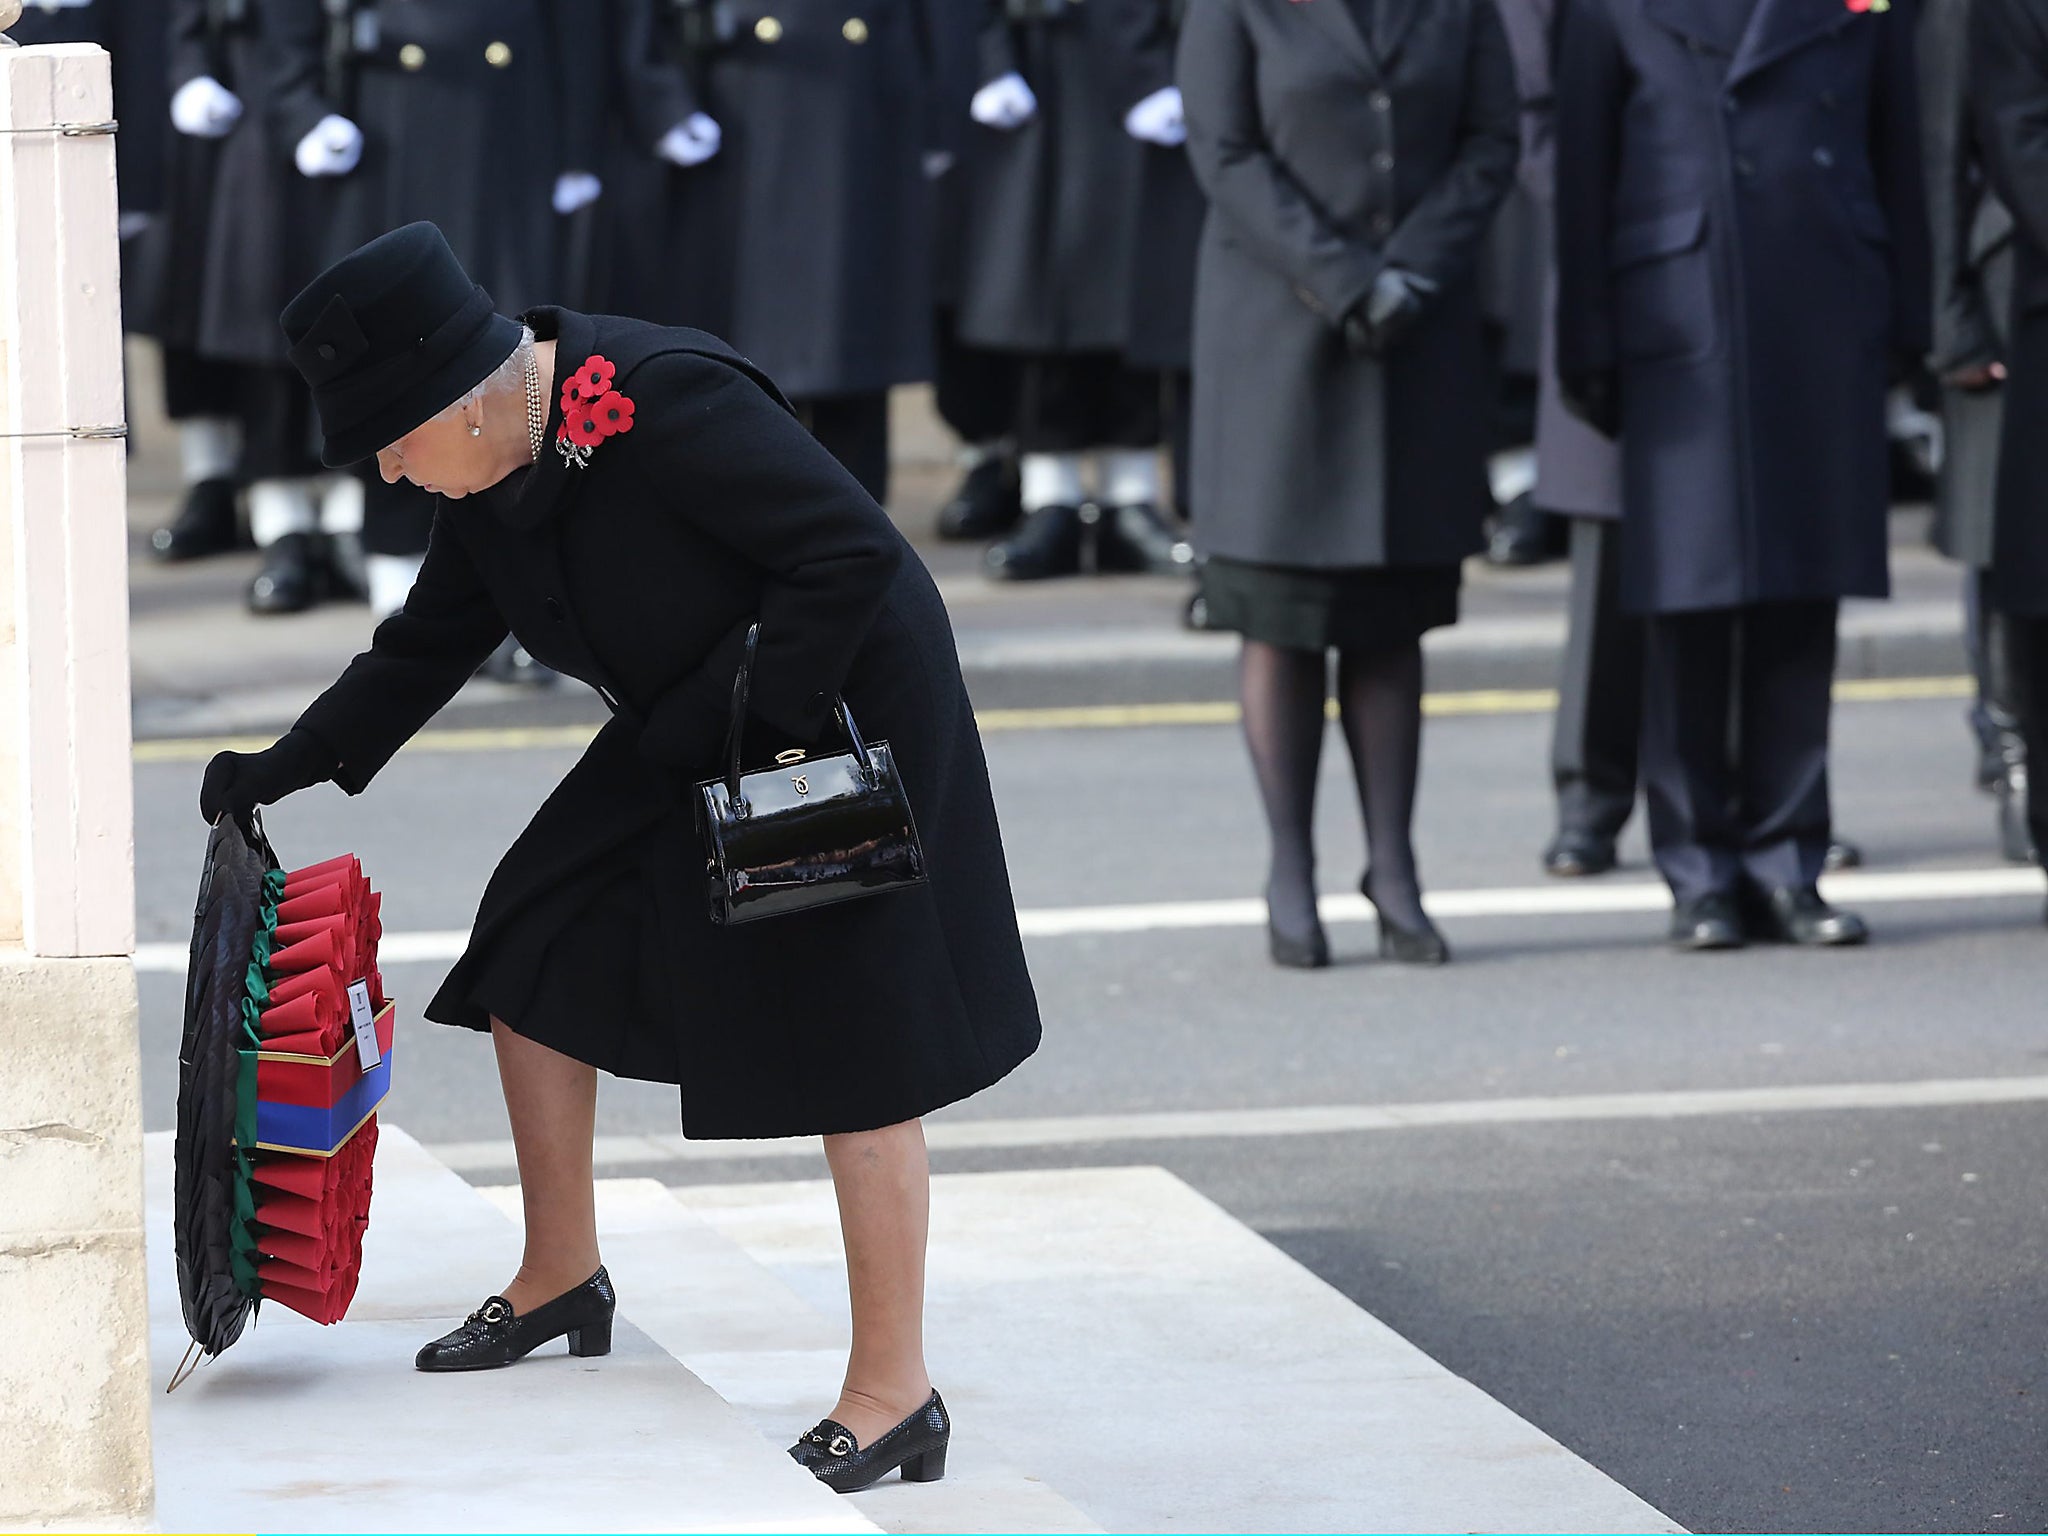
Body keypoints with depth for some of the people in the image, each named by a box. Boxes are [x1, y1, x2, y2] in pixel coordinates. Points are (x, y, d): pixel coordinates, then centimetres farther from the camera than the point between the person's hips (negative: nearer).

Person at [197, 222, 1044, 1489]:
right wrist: (293, 766, 5)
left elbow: (854, 553, -29)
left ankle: (895, 1399, -1)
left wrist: (758, 727, -26)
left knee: (853, 1052, -6)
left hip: (841, 711, -9)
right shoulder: (490, 473, -3)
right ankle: (561, 1279, 28)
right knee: (533, 955, 10)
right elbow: (430, 647, 11)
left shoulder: (664, 406, -30)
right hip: (687, 740, 9)